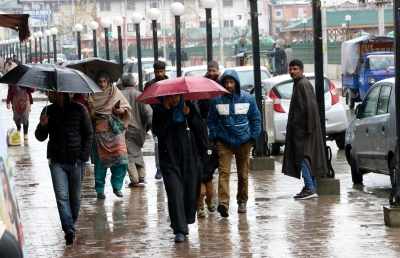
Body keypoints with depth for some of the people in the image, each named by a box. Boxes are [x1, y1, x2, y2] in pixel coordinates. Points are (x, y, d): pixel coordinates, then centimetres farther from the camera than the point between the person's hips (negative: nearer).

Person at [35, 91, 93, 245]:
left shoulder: (79, 110, -2)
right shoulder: (48, 111, 5)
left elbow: (89, 134, 2)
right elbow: (40, 137, 9)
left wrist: (83, 156, -6)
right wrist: (42, 126, -13)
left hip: (76, 161, -1)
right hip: (57, 161, 1)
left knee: (75, 197, 9)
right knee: (62, 196, -11)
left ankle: (71, 225, 27)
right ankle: (69, 230, -13)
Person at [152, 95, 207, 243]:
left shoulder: (189, 108, 7)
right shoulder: (159, 111, 1)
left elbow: (201, 128, 1)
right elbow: (157, 131, -14)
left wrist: (190, 115, -12)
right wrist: (166, 111, -17)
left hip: (190, 157, 2)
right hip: (169, 157, -2)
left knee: (191, 191, 5)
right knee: (175, 192, -10)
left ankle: (186, 220, 29)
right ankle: (179, 230, -11)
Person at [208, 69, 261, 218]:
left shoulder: (248, 99, 0)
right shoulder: (217, 100, -2)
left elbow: (256, 119, 7)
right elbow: (211, 121, 7)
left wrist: (253, 137, 1)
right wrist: (214, 137, 0)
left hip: (243, 141, 1)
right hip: (224, 142, -1)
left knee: (243, 174, 11)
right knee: (224, 172, -15)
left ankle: (242, 201, 26)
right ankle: (223, 203, -24)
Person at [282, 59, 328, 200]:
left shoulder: (303, 84, -14)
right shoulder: (298, 84, 18)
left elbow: (310, 106, -22)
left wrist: (309, 127, -24)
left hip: (303, 128, -11)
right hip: (299, 128, 11)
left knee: (302, 156, -13)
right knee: (306, 157, 12)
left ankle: (310, 188, -15)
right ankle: (311, 187, 16)